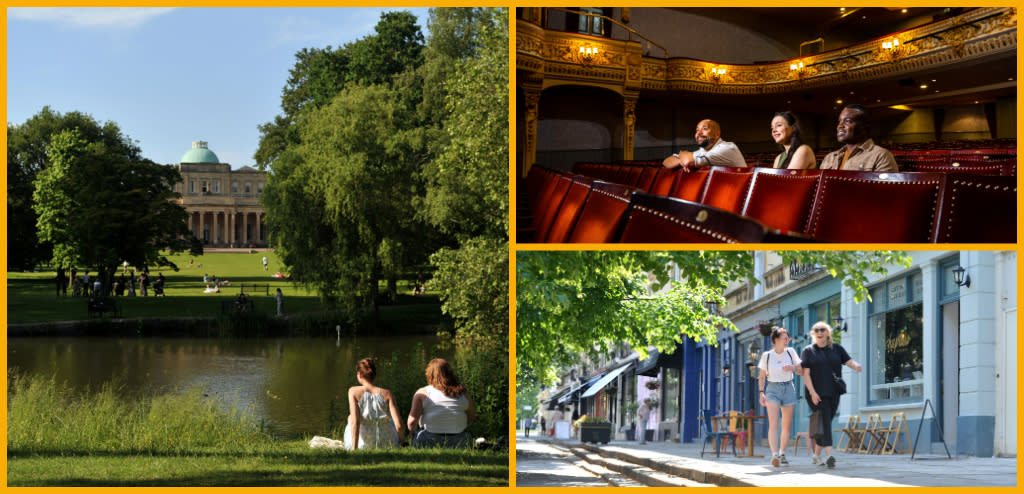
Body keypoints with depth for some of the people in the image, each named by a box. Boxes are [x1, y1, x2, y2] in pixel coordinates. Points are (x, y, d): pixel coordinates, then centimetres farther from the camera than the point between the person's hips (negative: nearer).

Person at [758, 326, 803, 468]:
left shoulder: (790, 352, 5)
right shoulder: (766, 356, 0)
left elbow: (801, 370, 8)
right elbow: (762, 377, 6)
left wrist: (792, 368, -12)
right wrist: (762, 393, -5)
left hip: (789, 389, 3)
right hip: (772, 390, -2)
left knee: (787, 426, 6)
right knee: (773, 424, -18)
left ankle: (782, 453, 26)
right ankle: (774, 455, -28)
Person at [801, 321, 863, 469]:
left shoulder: (837, 348, 12)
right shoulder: (808, 351, 3)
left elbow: (849, 361, 1)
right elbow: (805, 373, -4)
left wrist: (855, 365, -24)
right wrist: (812, 392, -15)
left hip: (833, 394, 4)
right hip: (816, 394, -4)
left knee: (826, 423, 9)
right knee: (824, 421, -17)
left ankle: (816, 455, 22)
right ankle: (829, 455, -29)